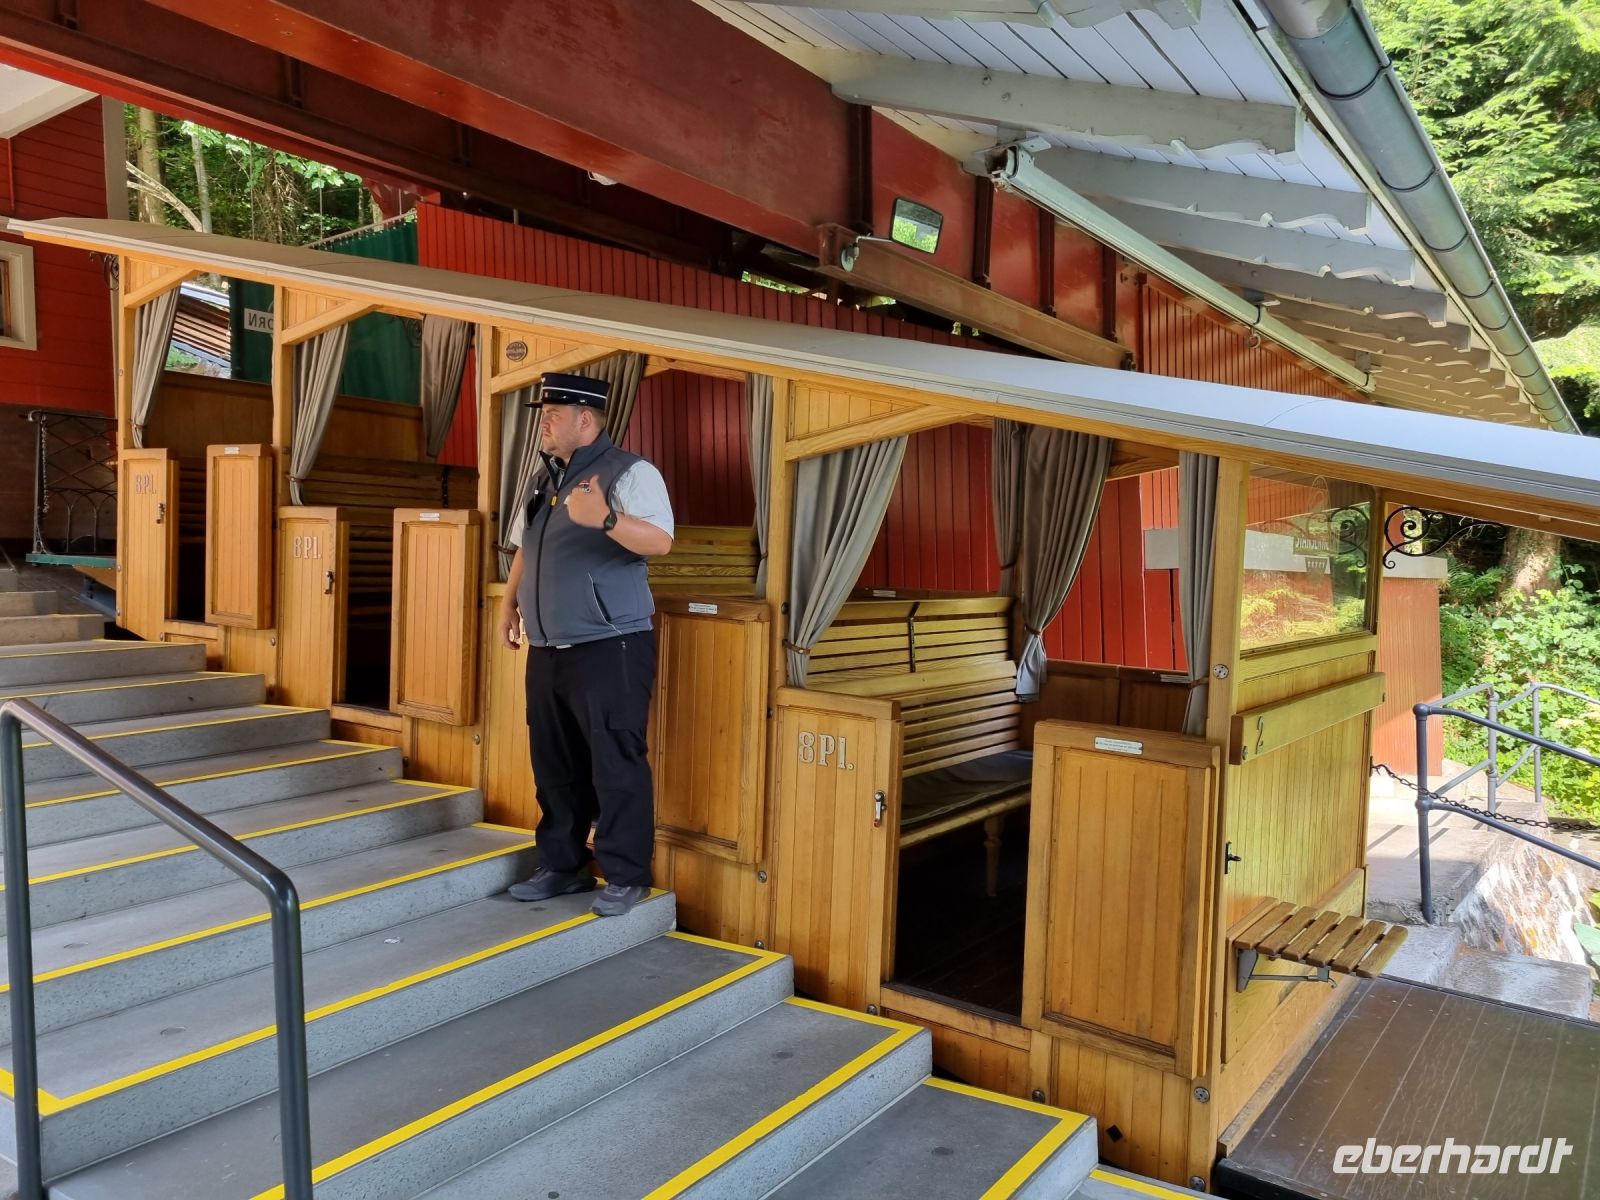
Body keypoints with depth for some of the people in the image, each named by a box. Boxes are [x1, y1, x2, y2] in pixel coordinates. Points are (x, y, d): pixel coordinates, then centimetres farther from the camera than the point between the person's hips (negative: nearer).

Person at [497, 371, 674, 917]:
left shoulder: (630, 472, -9)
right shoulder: (545, 475, 16)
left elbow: (660, 540, -23)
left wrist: (606, 518, -37)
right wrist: (509, 601, 23)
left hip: (609, 647, -8)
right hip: (547, 649, 8)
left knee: (614, 765, -4)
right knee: (554, 765, 13)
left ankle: (625, 876, 7)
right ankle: (562, 865, 27)